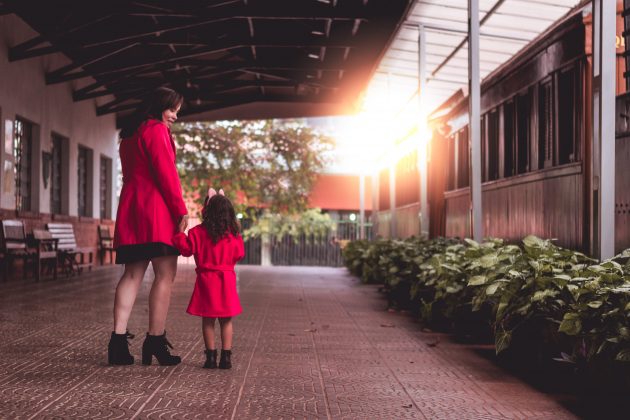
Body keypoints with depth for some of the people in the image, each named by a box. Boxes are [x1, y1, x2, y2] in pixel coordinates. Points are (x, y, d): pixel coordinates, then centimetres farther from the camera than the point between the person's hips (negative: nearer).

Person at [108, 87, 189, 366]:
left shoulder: (129, 135, 24)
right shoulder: (157, 130, -4)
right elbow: (166, 173, -12)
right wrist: (181, 210, -9)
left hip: (130, 208, 9)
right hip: (155, 208, -9)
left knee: (132, 274, 6)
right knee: (165, 274, -8)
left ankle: (118, 340, -1)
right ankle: (155, 341, -11)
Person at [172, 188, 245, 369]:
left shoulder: (198, 232, -7)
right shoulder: (233, 235, 0)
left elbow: (186, 249, -7)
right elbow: (239, 254, 6)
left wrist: (181, 233, 4)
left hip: (206, 281, -2)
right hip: (227, 280, 2)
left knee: (208, 321, 6)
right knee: (226, 321, 9)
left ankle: (211, 356, 6)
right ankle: (226, 357, 6)